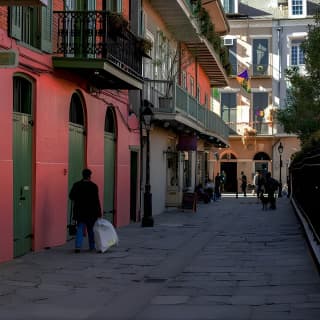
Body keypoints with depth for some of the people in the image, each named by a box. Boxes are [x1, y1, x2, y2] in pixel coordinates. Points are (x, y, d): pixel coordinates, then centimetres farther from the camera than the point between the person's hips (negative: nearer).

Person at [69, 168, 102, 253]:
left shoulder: (76, 185, -3)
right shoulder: (93, 186, -10)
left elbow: (71, 196, 1)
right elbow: (96, 200, -11)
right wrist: (99, 213, -7)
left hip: (80, 212, 1)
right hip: (91, 212, -1)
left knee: (80, 229, 4)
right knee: (91, 229, 13)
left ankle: (78, 246, -10)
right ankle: (92, 246, 21)